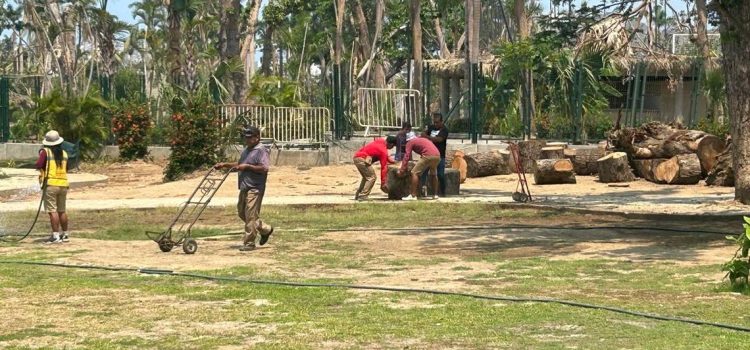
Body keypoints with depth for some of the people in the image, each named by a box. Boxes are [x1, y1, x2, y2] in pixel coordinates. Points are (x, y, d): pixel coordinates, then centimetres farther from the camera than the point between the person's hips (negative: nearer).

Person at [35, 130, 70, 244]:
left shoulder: (45, 151, -5)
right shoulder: (64, 153, 10)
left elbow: (38, 165, -15)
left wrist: (42, 169, 4)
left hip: (51, 184, -5)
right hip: (63, 184, 5)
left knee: (52, 211, -6)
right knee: (62, 211, 15)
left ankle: (55, 236, -11)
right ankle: (65, 234, 21)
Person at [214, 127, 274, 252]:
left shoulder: (261, 151, -11)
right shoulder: (246, 150, 18)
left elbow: (264, 168, -22)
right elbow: (239, 164, 31)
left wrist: (247, 166, -20)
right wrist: (224, 165, 20)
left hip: (254, 189, -10)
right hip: (244, 188, 10)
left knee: (251, 216, -8)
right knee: (242, 213, 16)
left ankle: (249, 243, -1)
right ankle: (265, 229, 28)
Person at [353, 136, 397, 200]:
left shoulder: (381, 141, 12)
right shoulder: (383, 151, -12)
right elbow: (383, 167, -9)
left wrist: (391, 160, 26)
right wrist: (383, 183, -6)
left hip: (356, 157, 10)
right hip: (362, 159, -10)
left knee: (366, 177, 22)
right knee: (371, 177, -4)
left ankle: (358, 195, 24)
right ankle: (362, 196, -9)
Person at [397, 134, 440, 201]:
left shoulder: (410, 142, 14)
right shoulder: (422, 140, 36)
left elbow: (406, 156, 3)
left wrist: (402, 170, 1)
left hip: (428, 156, -7)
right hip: (437, 156, 7)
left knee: (414, 173, -2)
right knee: (433, 174, 29)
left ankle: (413, 196, -8)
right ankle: (435, 195, 31)